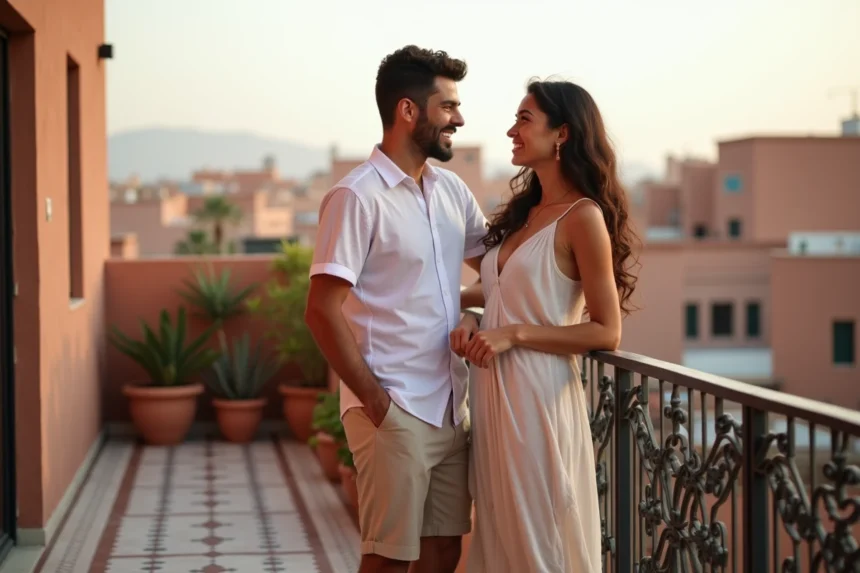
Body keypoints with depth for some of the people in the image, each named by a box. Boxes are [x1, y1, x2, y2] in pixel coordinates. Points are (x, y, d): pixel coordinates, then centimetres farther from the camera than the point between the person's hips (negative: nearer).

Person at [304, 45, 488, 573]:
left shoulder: (452, 191, 10)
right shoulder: (356, 197, -13)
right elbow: (323, 311, -16)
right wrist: (374, 400, -15)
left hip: (451, 407, 7)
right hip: (395, 411, -7)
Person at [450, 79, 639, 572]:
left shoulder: (582, 217, -11)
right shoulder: (526, 211, 13)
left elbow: (607, 332, -13)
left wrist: (513, 335, -18)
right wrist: (471, 318, 2)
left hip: (538, 396, -8)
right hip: (495, 393, 8)